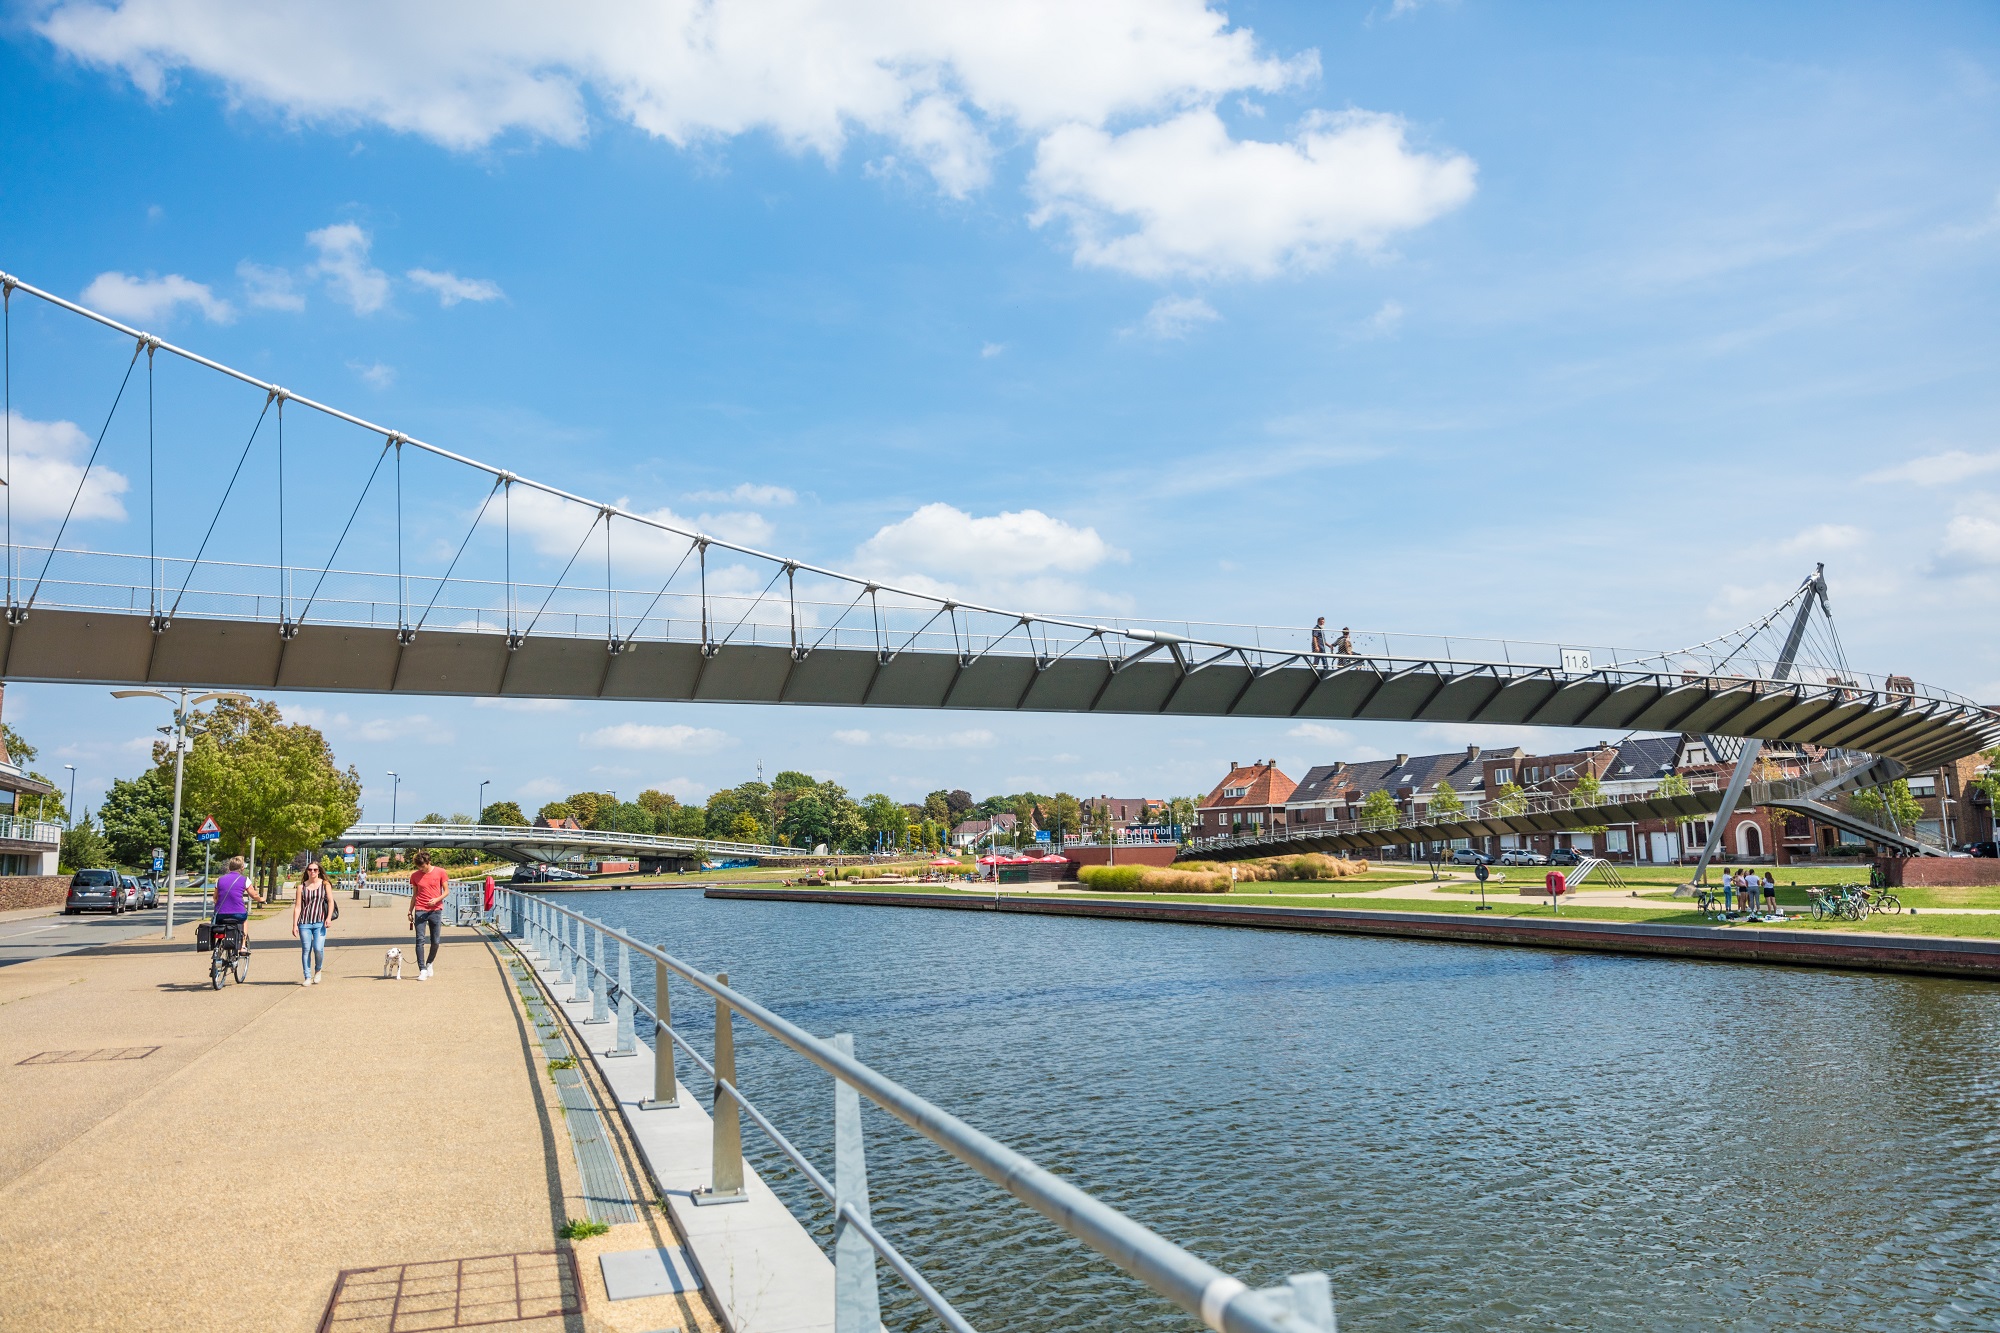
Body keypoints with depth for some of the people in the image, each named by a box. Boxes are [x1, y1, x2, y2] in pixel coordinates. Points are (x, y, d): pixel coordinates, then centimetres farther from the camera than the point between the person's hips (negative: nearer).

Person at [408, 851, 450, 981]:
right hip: (420, 911, 1)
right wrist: (410, 911, 9)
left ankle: (429, 963, 29)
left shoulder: (440, 873, 1)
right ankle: (422, 970, -7)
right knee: (420, 940, -8)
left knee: (435, 942, 4)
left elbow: (446, 891, 3)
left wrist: (437, 899, -15)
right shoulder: (415, 876, 7)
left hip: (436, 910, -1)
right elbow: (414, 895, 14)